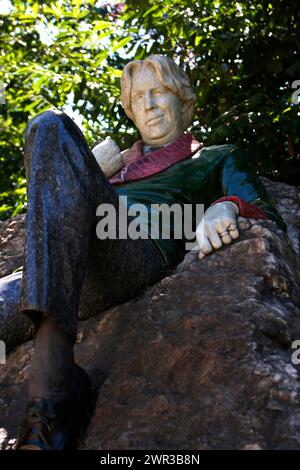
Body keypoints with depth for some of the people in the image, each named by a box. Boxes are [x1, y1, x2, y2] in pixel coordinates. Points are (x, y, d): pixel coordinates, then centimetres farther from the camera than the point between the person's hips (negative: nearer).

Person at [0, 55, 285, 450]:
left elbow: (269, 220, 14)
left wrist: (226, 206, -7)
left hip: (143, 251, -5)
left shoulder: (218, 158, 30)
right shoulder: (119, 161, 41)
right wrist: (95, 172, 19)